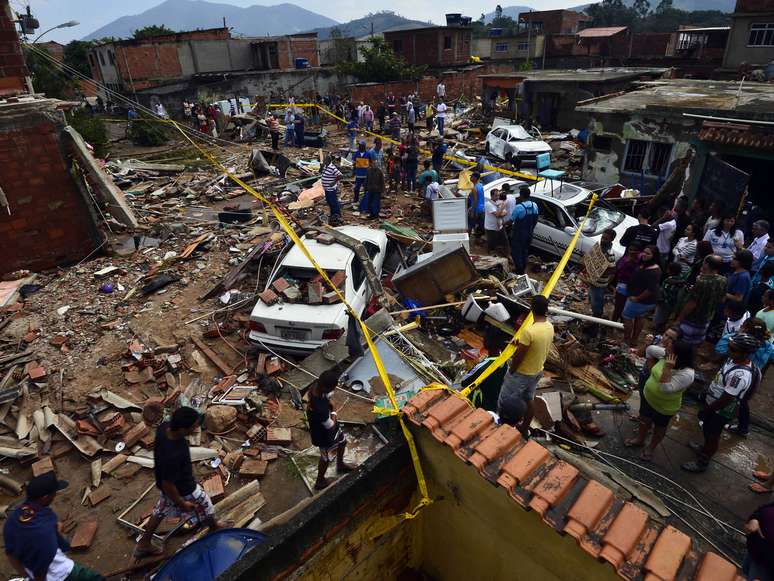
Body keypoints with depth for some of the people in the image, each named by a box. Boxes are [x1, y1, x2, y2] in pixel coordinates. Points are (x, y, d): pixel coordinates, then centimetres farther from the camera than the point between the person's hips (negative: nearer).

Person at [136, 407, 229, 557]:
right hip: (181, 490, -6)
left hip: (164, 479, 7)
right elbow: (168, 485, -30)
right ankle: (215, 527, 54)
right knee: (204, 506, 23)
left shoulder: (164, 426, -24)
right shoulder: (173, 456, -46)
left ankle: (143, 545, 53)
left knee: (160, 511, 32)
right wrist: (182, 503, -13)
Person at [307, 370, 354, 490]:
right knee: (326, 458, 22)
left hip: (329, 425, 7)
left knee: (342, 441, 31)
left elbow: (327, 398, 0)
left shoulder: (316, 386, -23)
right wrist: (333, 415, -11)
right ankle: (320, 481, 51)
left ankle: (340, 465, 59)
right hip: (324, 435, -7)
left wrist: (331, 409, -16)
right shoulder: (319, 409, -46)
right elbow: (331, 426, -27)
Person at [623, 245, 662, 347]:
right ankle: (634, 341, 36)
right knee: (638, 318, 21)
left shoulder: (653, 272, -28)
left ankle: (626, 341, 13)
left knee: (627, 317, 3)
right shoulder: (644, 264, 2)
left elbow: (651, 290, -32)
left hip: (640, 300, -10)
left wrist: (637, 298, -24)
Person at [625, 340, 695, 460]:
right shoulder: (665, 356, -18)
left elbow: (666, 388, -40)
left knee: (659, 428, 22)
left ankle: (651, 447, 46)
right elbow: (650, 349, 1)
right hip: (647, 397, 6)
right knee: (644, 420, 27)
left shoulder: (687, 374, -34)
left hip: (664, 408, -6)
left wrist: (667, 368, -43)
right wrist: (651, 369, 0)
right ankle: (640, 439, 52)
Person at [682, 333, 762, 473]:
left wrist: (706, 411, -16)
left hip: (720, 411, -8)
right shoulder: (734, 359, -10)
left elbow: (726, 400, -29)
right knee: (707, 430, 30)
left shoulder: (740, 375, -38)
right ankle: (705, 448, 55)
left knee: (712, 435, 13)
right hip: (713, 404, 8)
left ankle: (702, 463, 33)